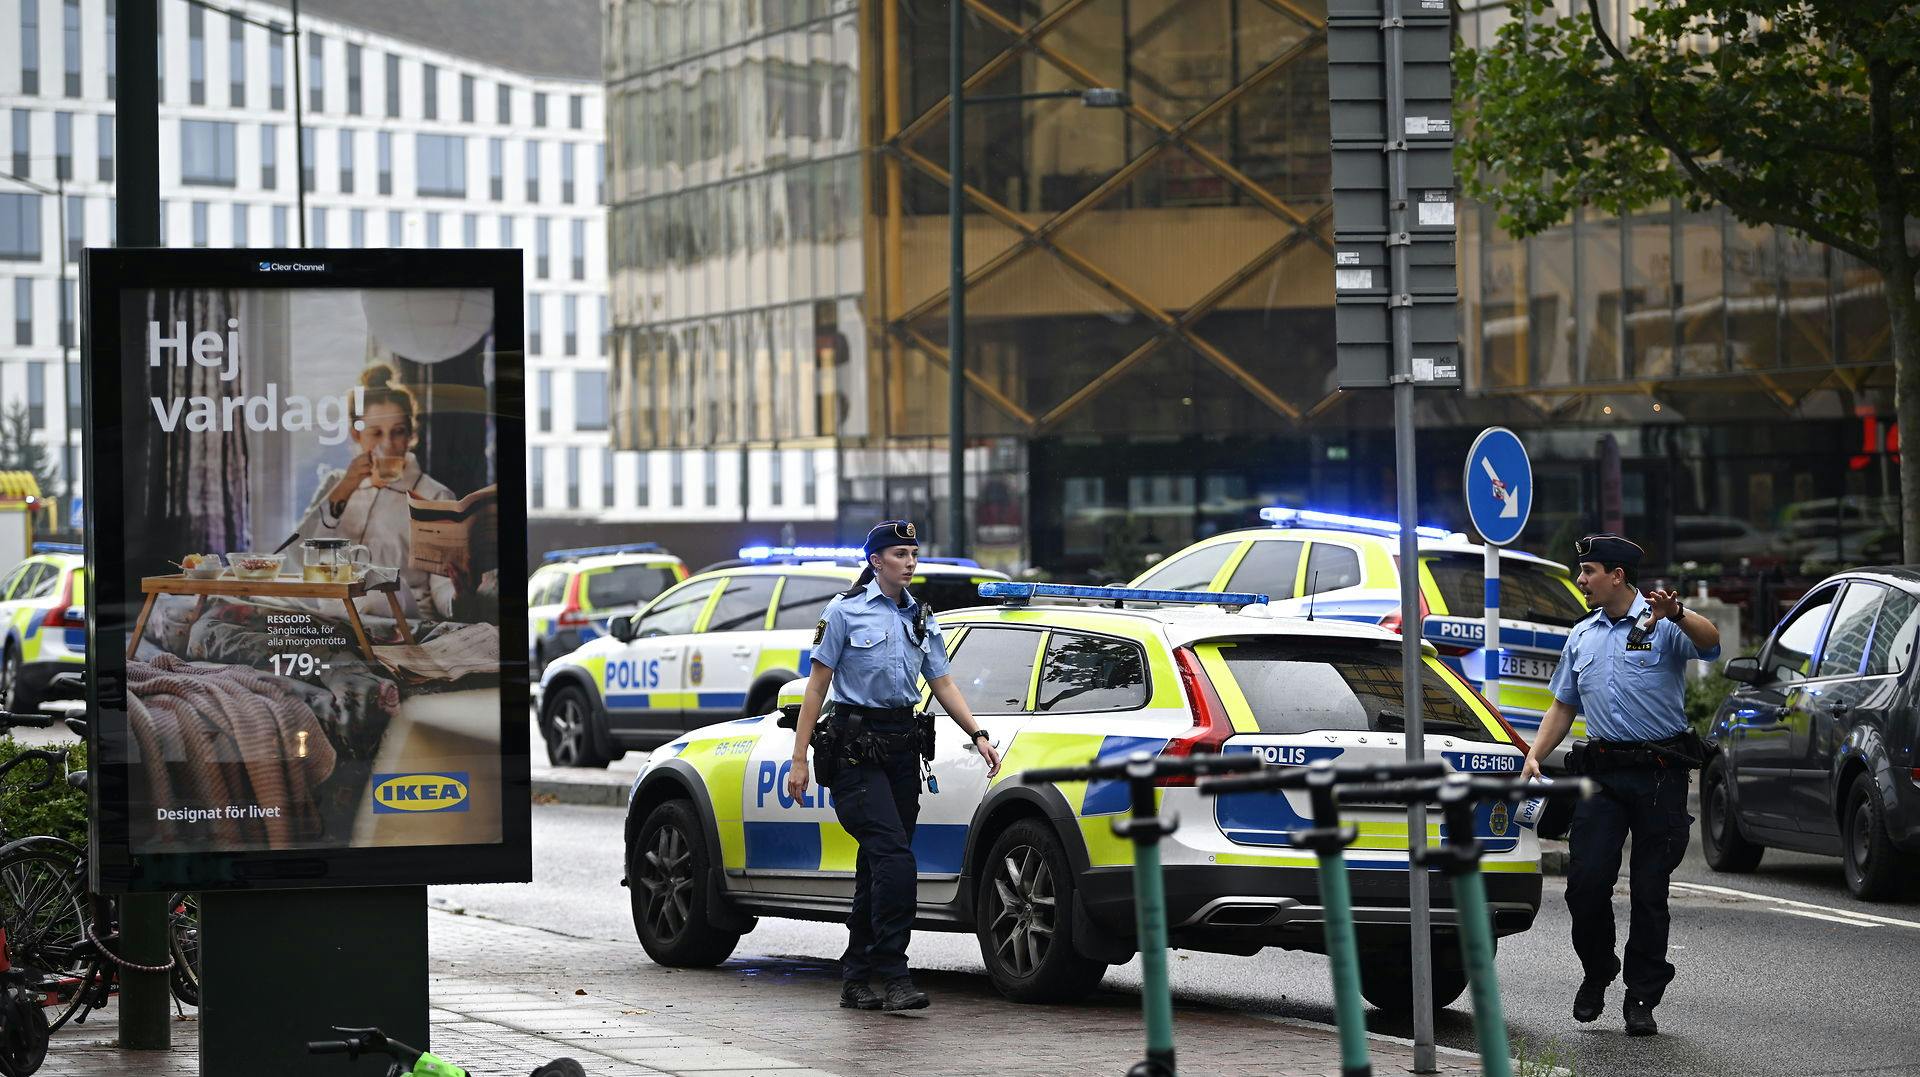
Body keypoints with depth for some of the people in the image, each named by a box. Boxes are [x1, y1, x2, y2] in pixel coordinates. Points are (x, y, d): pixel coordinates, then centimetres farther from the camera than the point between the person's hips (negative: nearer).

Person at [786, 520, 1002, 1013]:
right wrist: (799, 758, -6)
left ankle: (856, 979, 13)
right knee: (894, 859, -18)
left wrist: (978, 736, 1)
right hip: (855, 745, -6)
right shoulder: (846, 611, -1)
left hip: (901, 745, 6)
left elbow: (943, 684, 16)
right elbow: (817, 684, -2)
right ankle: (892, 974, -18)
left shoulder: (921, 619, 15)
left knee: (877, 868, 7)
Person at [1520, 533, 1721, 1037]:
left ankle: (1642, 999, 9)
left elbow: (1709, 644, -24)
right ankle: (1596, 973, 16)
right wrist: (1535, 755, 7)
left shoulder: (1663, 624, -4)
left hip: (1659, 773, -4)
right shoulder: (1582, 636, 16)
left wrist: (1675, 614, -44)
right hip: (1602, 773, 4)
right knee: (1586, 880, -7)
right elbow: (1563, 705, 22)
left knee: (1649, 890, 1)